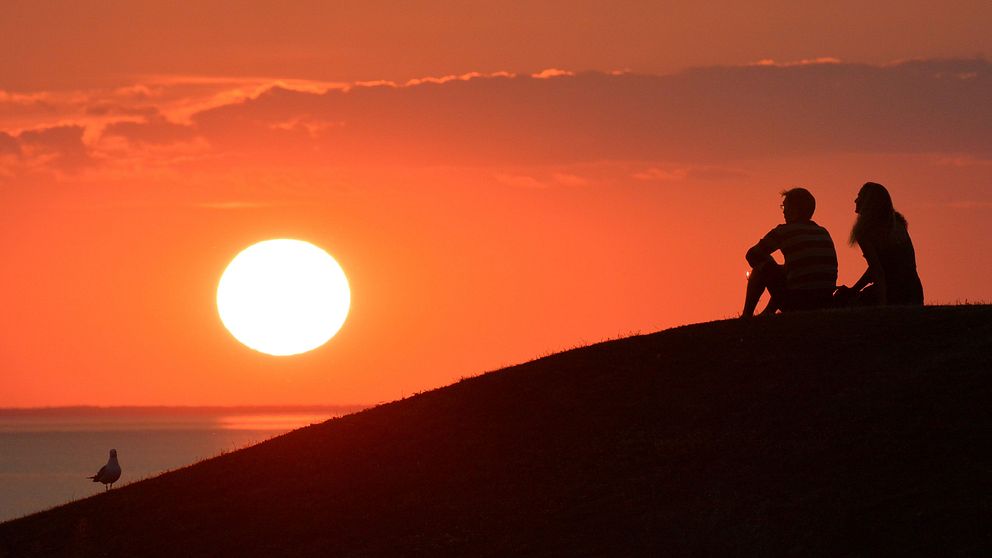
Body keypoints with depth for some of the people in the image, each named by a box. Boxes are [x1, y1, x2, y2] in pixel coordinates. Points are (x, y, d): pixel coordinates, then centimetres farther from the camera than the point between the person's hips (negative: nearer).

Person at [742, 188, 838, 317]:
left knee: (760, 270, 16)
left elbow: (752, 255, 5)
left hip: (798, 304, -6)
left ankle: (746, 316, 19)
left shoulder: (785, 231, -3)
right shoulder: (824, 233, 14)